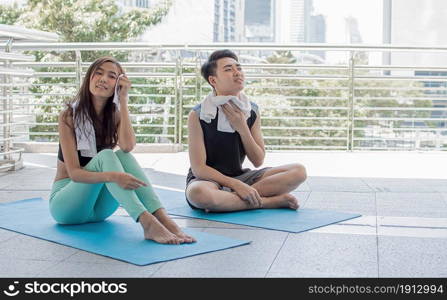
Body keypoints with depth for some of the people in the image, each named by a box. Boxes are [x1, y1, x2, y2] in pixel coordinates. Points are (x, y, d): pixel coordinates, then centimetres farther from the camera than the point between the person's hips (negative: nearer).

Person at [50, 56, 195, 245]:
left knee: (123, 156, -25)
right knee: (105, 156, -30)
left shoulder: (114, 116, 4)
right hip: (64, 203, -4)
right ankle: (147, 223, -49)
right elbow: (74, 173, -21)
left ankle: (163, 219, -42)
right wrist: (113, 176, -39)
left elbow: (127, 146, -21)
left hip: (99, 207, 4)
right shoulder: (69, 116, -10)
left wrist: (123, 99, -19)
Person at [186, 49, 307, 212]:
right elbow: (198, 168, -16)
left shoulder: (252, 111, 2)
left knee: (298, 171, -12)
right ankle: (269, 201, -24)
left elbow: (258, 161, 1)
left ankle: (227, 198, -21)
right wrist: (237, 185, -26)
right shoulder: (198, 115, -13)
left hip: (239, 177, 5)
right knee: (198, 193, -42)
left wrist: (242, 127, -13)